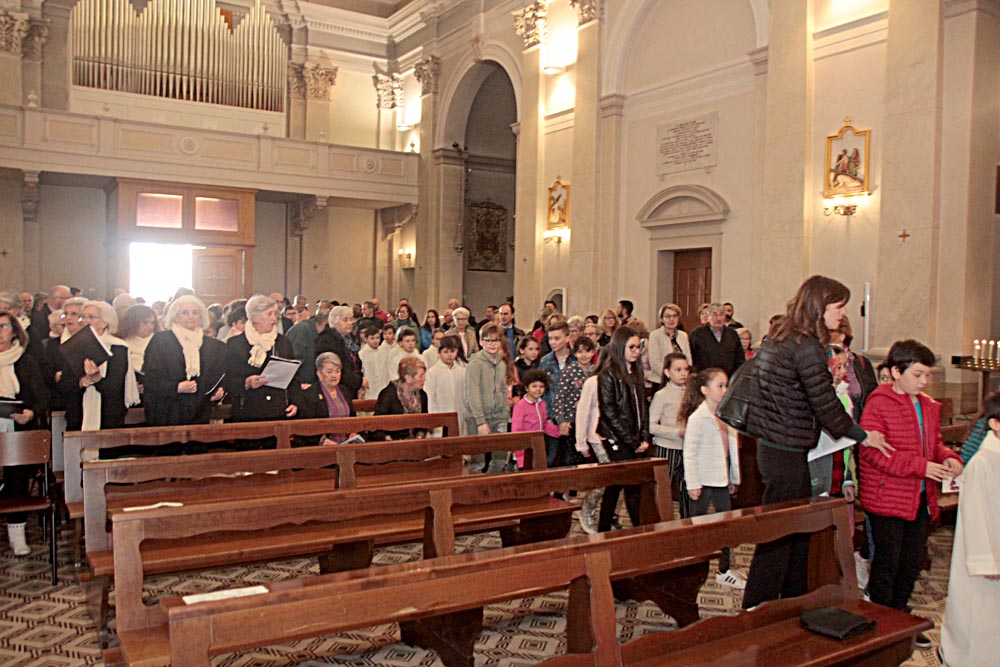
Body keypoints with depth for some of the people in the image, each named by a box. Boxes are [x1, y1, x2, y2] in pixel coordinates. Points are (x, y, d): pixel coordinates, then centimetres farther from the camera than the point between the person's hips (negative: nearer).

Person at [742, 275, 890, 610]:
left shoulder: (777, 338, 10)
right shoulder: (806, 347, -19)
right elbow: (826, 405, -16)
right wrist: (864, 436, -2)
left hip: (771, 445, 10)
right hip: (787, 454, -10)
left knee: (798, 531, 19)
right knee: (779, 536, 0)